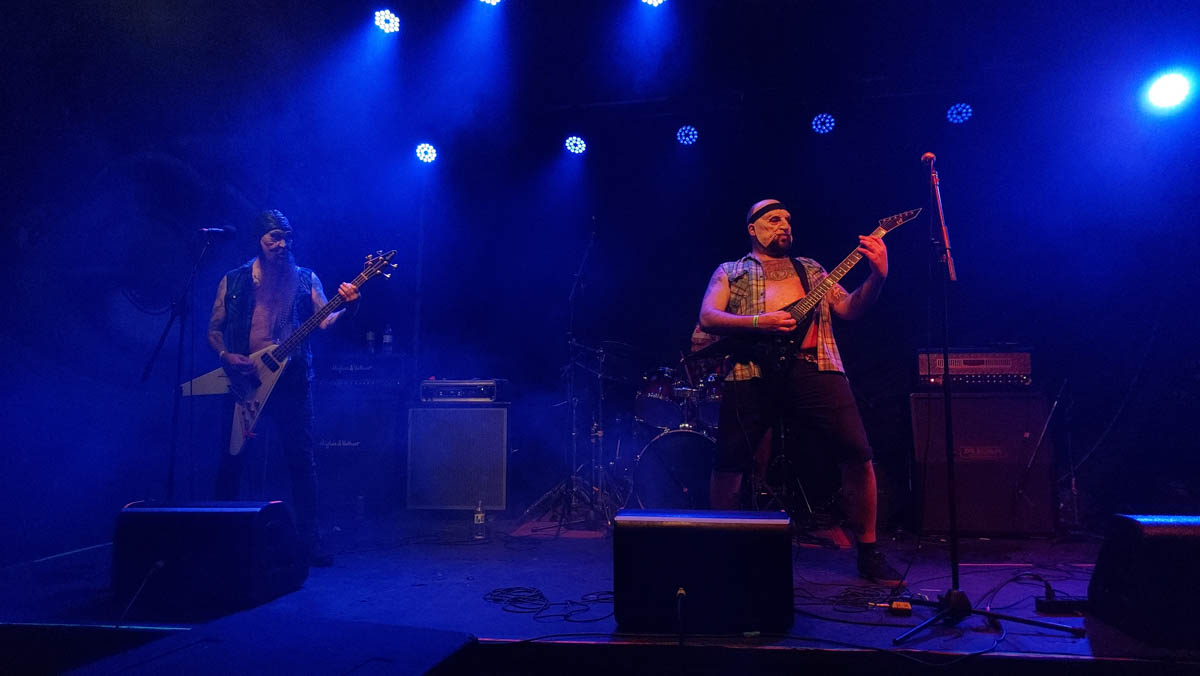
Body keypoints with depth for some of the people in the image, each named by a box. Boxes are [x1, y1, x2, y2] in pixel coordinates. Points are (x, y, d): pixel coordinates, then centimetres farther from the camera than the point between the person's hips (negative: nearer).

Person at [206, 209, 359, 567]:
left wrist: (344, 306, -25)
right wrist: (225, 355, -9)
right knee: (232, 459, 3)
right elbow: (214, 330, 10)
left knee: (301, 460, 0)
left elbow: (324, 321, -4)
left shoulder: (306, 279, 9)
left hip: (292, 380, 0)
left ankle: (309, 539, 9)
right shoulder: (233, 280, 9)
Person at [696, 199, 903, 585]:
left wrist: (878, 276, -2)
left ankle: (868, 553, 11)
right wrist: (758, 323, -12)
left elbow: (850, 309, 16)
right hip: (752, 370, -2)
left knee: (857, 455, -8)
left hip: (815, 368, 2)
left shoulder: (811, 269, 27)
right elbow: (707, 318, 3)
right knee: (728, 461, -6)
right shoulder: (730, 272, 19)